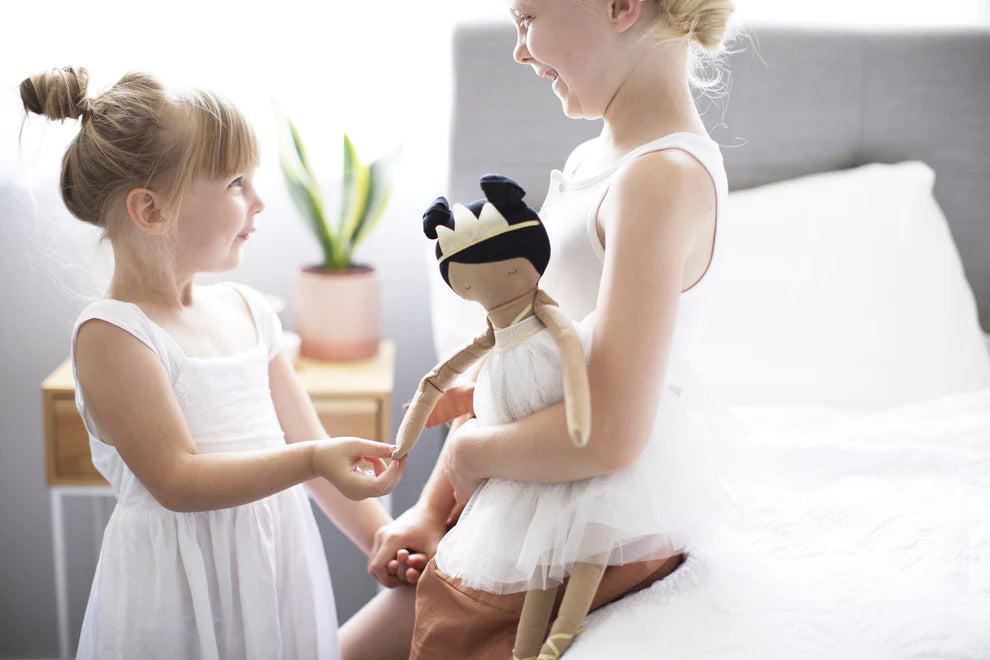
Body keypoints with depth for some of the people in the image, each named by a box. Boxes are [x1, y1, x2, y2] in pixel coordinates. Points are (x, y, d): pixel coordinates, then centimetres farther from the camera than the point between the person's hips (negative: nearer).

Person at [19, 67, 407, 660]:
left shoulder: (247, 310, 7)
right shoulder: (112, 334, -15)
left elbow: (305, 439, 11)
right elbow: (177, 481, -21)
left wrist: (385, 539, 7)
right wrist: (312, 460, -29)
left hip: (278, 568, 6)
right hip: (187, 594, -6)